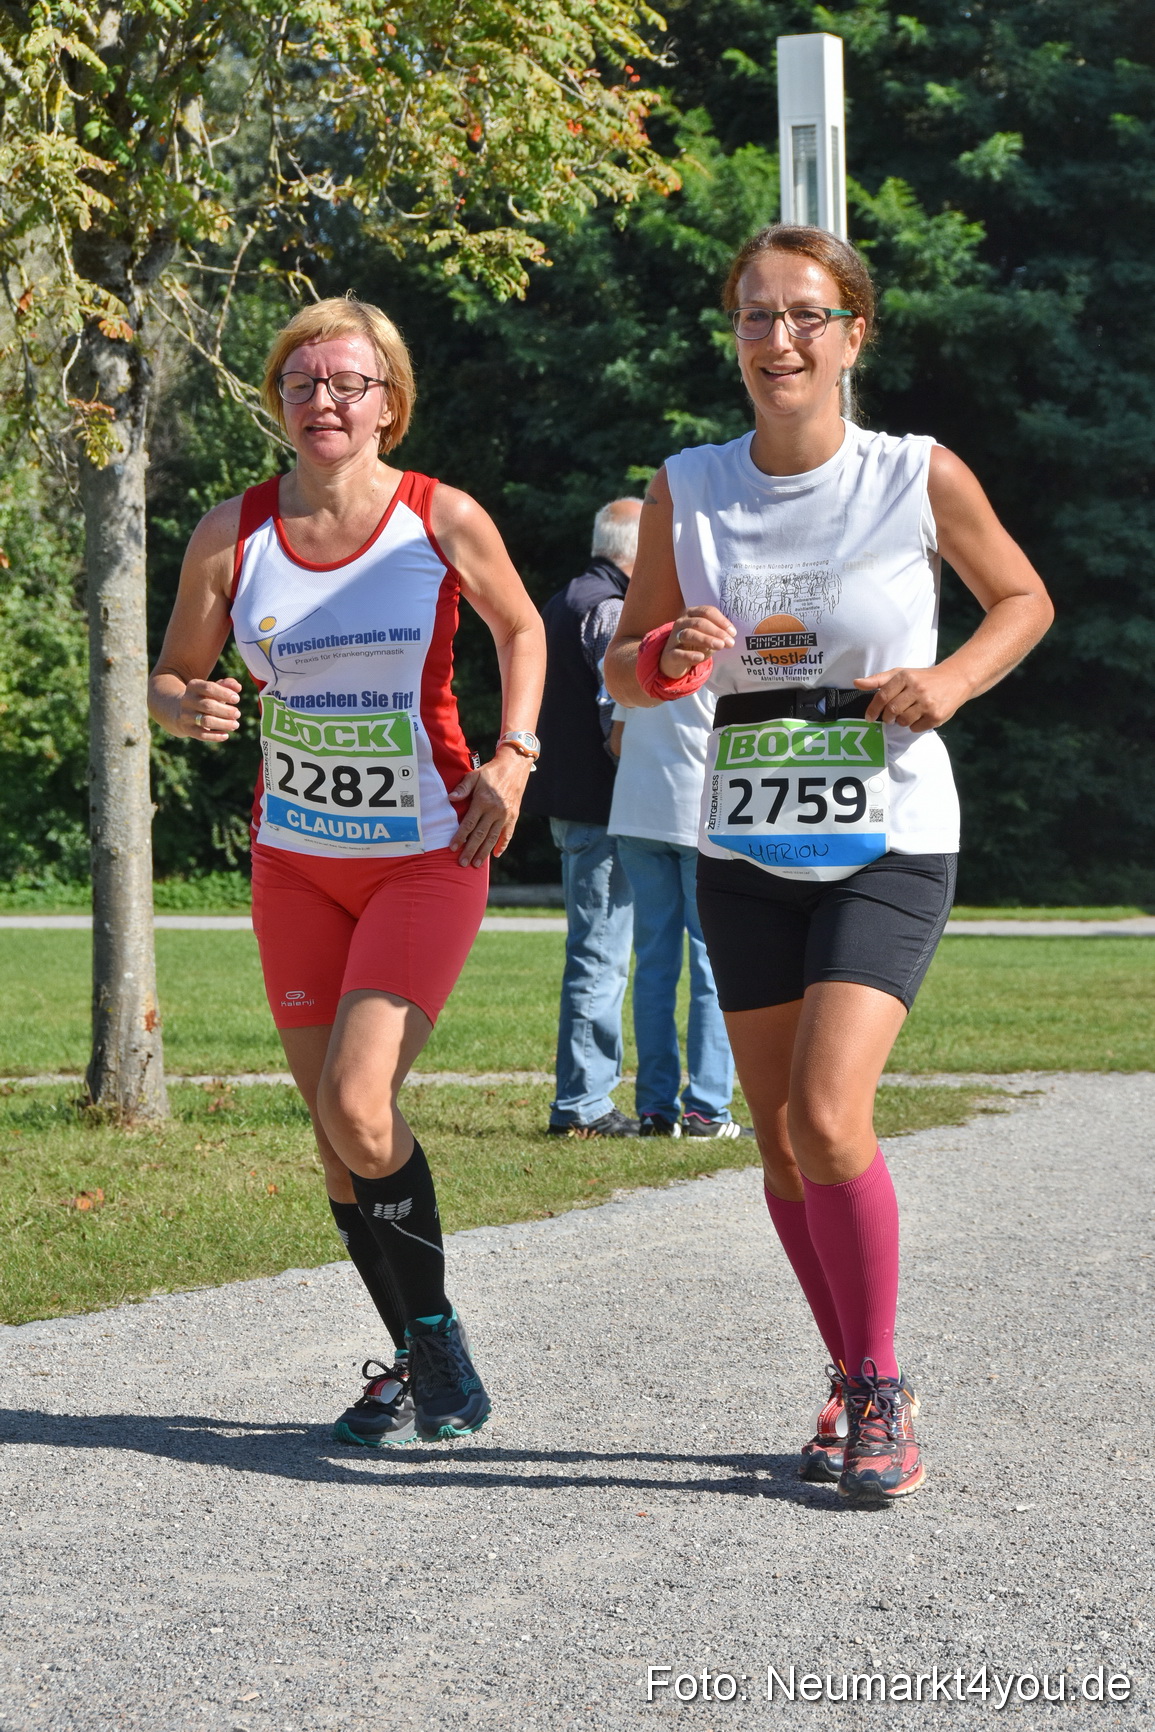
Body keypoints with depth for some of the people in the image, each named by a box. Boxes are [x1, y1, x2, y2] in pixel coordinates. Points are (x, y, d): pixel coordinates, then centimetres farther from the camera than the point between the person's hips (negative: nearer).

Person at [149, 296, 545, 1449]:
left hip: (427, 857, -4)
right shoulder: (232, 535, -3)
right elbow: (170, 677, 6)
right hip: (296, 861, 4)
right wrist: (191, 708, -18)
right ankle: (420, 1361, 20)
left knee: (358, 1108, -18)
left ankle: (436, 1344, 2)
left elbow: (519, 627, 10)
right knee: (332, 1127, 5)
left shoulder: (445, 521, -8)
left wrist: (512, 757, -4)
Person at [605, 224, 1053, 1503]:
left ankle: (883, 1395, -2)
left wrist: (950, 683, -11)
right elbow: (623, 664, 8)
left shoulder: (920, 478, -7)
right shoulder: (686, 490, 0)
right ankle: (850, 1383, 26)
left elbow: (1022, 599, 8)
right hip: (746, 852, 4)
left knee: (829, 1118, -18)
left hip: (888, 847, -4)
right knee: (781, 1142, 7)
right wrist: (669, 662, -15)